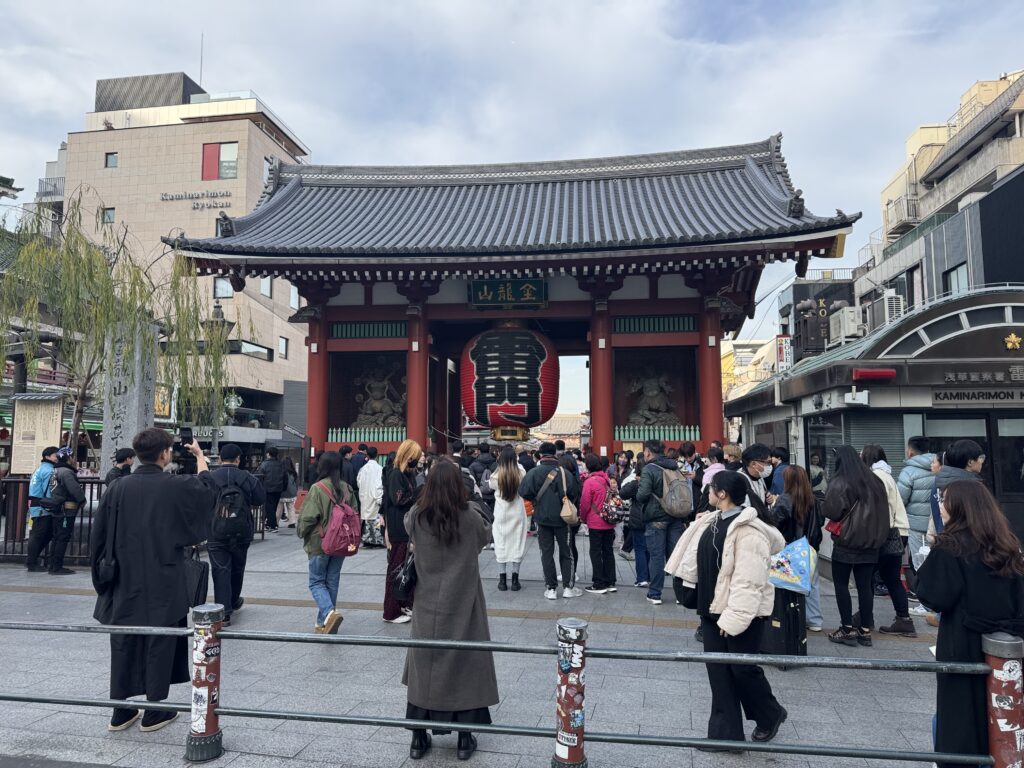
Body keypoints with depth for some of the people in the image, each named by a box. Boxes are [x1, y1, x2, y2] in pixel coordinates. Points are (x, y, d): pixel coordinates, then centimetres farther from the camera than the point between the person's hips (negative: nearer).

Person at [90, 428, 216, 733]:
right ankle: (155, 713, 16)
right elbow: (207, 486, 10)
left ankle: (120, 713, 22)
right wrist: (200, 456, 24)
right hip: (164, 585, -3)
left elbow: (99, 536, 1)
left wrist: (103, 575, 12)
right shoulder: (177, 486, -12)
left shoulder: (118, 488, -3)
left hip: (125, 583, 3)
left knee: (124, 646, 14)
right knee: (160, 645, 8)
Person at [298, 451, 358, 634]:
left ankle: (329, 613, -16)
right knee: (332, 582, 14)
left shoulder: (317, 488, -16)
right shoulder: (347, 489, 0)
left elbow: (308, 517, -15)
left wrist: (301, 532, 5)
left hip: (320, 543, -5)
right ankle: (324, 623, 21)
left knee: (317, 582, 7)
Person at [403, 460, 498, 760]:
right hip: (462, 607, -2)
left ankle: (418, 738, 23)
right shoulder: (470, 517, -15)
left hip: (428, 607, 2)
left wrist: (425, 503, 14)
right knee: (465, 665, 11)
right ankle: (465, 738, 20)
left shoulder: (416, 518, -10)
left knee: (424, 666, 14)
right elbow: (486, 536, 6)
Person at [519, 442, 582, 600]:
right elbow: (574, 492, -10)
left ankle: (551, 588, 10)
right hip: (561, 517, 0)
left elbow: (524, 492, -16)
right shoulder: (565, 472, -9)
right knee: (566, 552, 13)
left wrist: (536, 499, 4)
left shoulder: (534, 472, -10)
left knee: (547, 553, 9)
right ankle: (568, 587, 15)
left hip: (542, 517, 0)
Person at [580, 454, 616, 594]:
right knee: (608, 551, 13)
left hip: (596, 523, -6)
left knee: (596, 552, 3)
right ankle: (610, 583, 19)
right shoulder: (607, 479, 3)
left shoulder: (589, 481, -14)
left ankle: (599, 585, 6)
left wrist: (583, 518, 4)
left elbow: (585, 503, -11)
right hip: (610, 522, 6)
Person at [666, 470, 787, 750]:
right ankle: (725, 732, 18)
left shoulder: (748, 530, -22)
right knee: (718, 670, 9)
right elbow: (702, 562, 16)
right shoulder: (712, 522, 5)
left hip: (742, 611, -8)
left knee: (742, 668, 5)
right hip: (714, 607, 8)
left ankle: (771, 714, 33)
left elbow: (749, 581, -25)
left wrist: (734, 618, -25)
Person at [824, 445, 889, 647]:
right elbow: (882, 510, 13)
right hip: (870, 542, 6)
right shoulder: (874, 481, 5)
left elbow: (831, 512, -15)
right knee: (865, 585, 9)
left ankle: (848, 629, 6)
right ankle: (865, 630, 13)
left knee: (841, 584, 5)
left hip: (846, 541, -5)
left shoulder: (839, 483, -14)